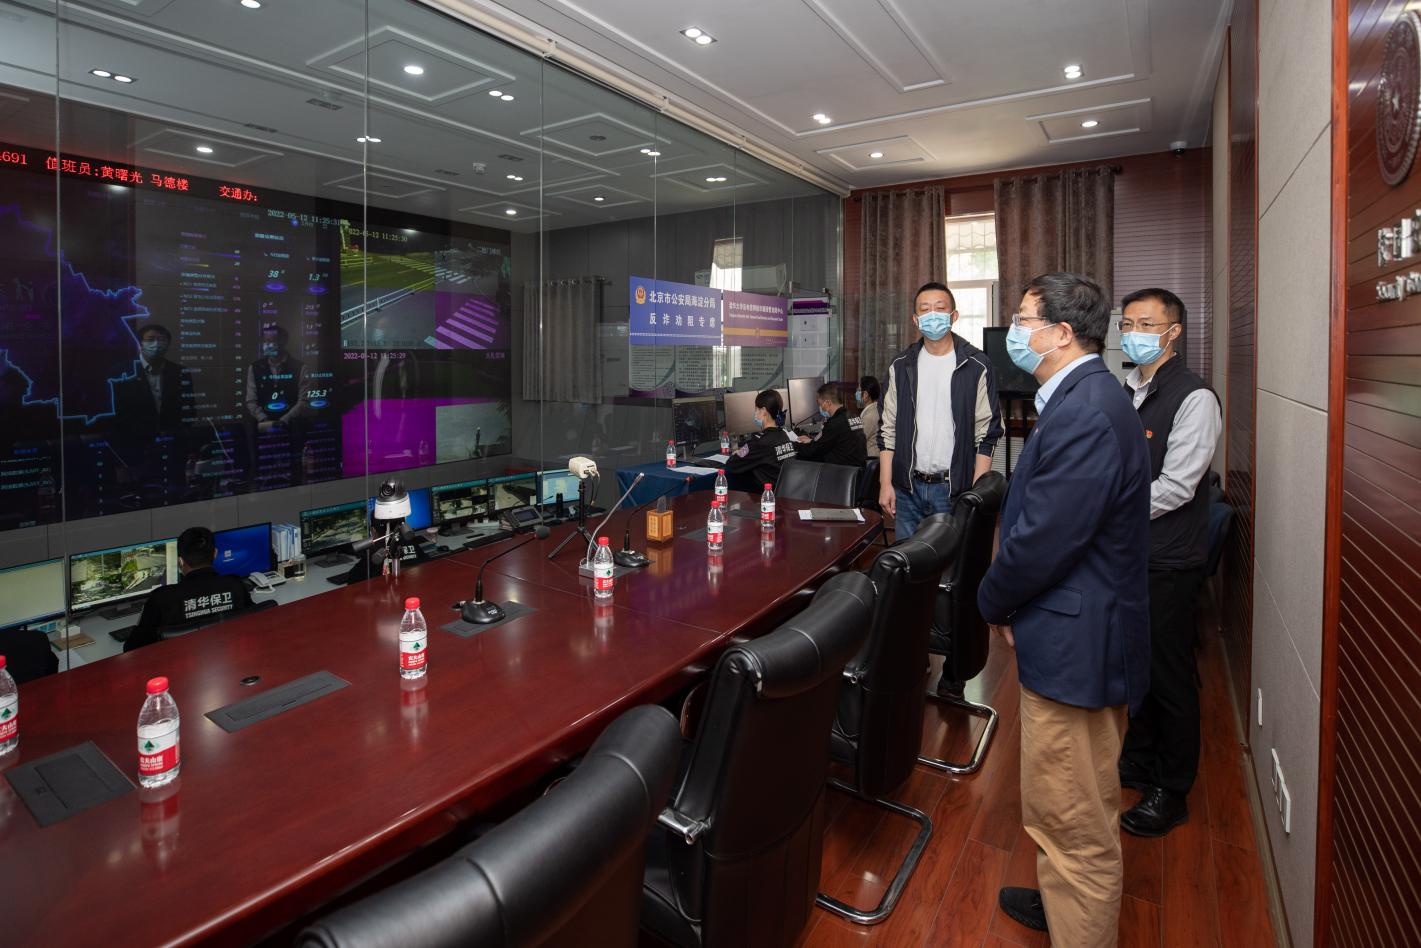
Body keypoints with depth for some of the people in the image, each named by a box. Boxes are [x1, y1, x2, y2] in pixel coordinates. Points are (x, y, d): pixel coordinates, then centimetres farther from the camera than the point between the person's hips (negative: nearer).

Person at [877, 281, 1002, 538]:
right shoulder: (902, 366, 6)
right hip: (907, 488, 3)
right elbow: (888, 429, 7)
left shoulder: (977, 366, -3)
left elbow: (987, 434, -3)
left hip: (954, 488, -3)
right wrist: (885, 483, 1)